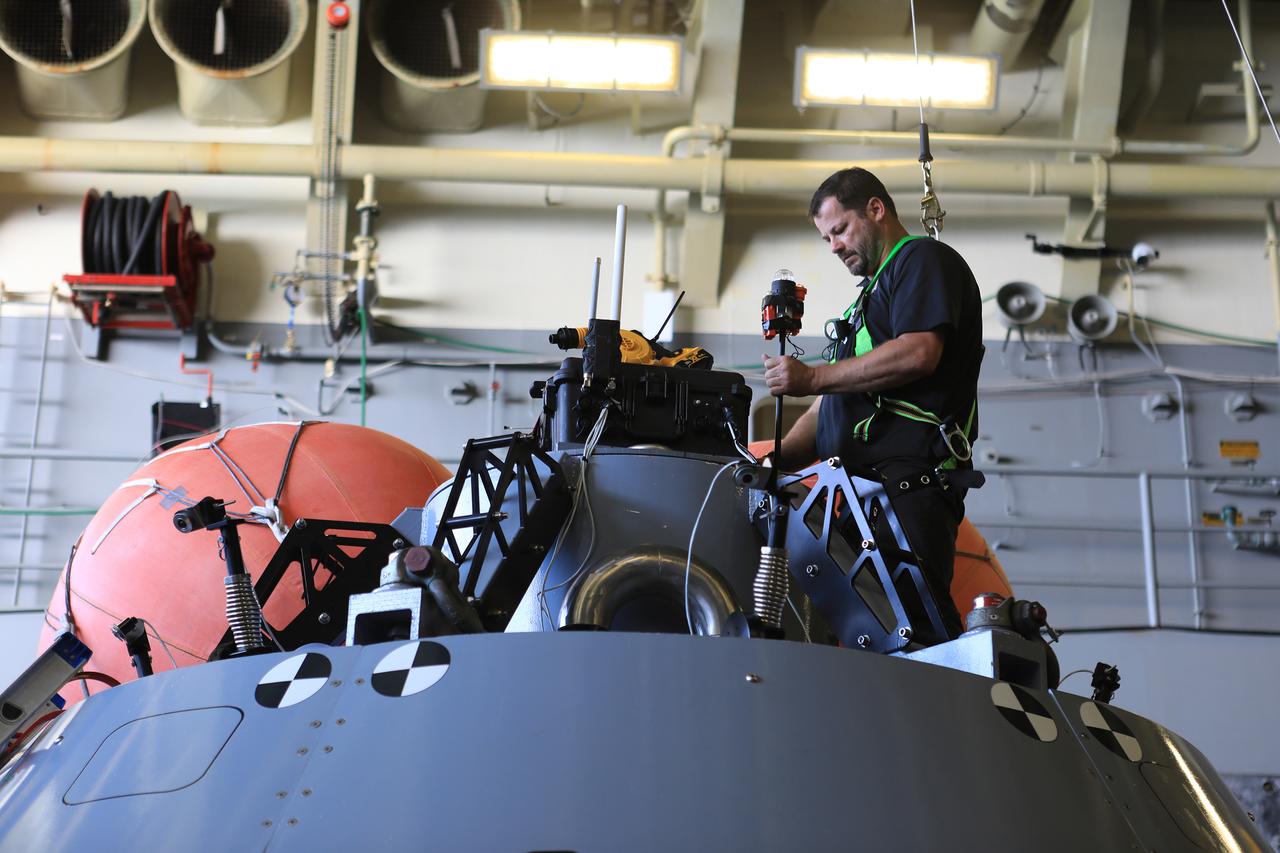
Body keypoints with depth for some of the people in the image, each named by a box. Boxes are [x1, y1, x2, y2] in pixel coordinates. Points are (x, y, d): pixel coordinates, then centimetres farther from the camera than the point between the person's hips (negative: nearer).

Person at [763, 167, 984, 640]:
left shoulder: (925, 259, 6)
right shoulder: (872, 293, 35)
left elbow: (919, 352, -14)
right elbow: (833, 407, 33)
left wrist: (813, 378, -10)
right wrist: (770, 463, 17)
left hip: (907, 481, -9)